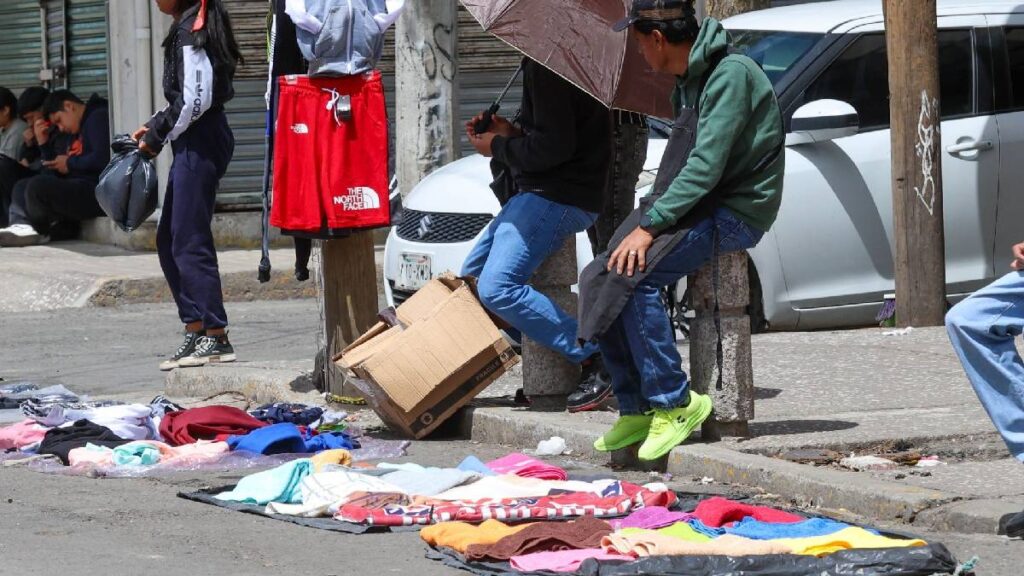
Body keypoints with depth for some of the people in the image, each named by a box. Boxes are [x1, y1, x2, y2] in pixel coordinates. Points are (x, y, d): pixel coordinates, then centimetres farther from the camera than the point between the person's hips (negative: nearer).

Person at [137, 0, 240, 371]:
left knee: (190, 242, -7)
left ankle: (216, 338, -4)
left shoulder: (190, 30, -15)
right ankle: (195, 330, 16)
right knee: (169, 241, 13)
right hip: (195, 142, 10)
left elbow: (194, 101, -19)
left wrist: (157, 137, -8)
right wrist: (156, 127, 11)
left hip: (200, 142, -10)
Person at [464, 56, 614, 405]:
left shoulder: (546, 66, -19)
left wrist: (499, 147, -8)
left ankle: (594, 358, -21)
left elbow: (554, 146, -24)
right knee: (473, 275, 19)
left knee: (497, 288, -23)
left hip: (555, 199, -11)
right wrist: (513, 134, 10)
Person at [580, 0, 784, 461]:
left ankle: (675, 402, -16)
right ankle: (635, 408, 2)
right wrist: (647, 215, 12)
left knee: (634, 277, -26)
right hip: (696, 205, 9)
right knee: (597, 280, -4)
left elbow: (705, 167, -23)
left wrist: (649, 226, -24)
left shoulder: (731, 76, -17)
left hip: (734, 214, -9)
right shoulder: (687, 82, 15)